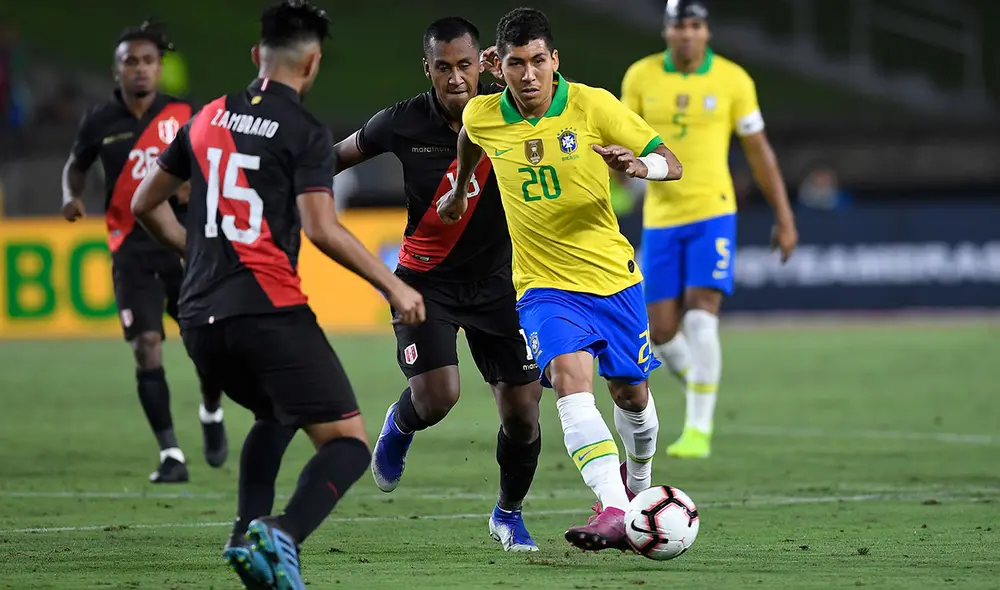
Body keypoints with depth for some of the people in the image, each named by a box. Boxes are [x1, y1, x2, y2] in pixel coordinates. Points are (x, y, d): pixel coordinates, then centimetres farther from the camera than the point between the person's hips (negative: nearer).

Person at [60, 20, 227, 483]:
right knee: (146, 346, -10)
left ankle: (211, 412, 32)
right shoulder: (101, 122, 2)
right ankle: (171, 456, -5)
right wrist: (72, 196, -1)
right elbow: (76, 165, 19)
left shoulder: (184, 115, -1)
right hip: (132, 249, 0)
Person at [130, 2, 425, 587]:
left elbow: (145, 204, 23)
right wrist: (394, 287, -8)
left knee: (275, 416, 32)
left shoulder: (209, 118, 15)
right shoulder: (307, 132, -4)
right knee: (348, 444, -5)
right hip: (269, 313, -7)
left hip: (200, 319, 7)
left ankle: (249, 532, 11)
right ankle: (282, 536, -31)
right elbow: (322, 230, -15)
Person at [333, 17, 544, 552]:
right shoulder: (403, 123, -10)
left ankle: (508, 514, 27)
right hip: (427, 279, -1)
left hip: (496, 281, 1)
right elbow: (342, 154, 8)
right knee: (437, 395, -20)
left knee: (522, 411, -1)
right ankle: (399, 426, 19)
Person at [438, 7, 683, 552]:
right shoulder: (483, 116, -6)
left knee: (630, 392, 12)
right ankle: (614, 511, -38)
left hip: (612, 275, 1)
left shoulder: (592, 106, -13)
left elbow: (671, 164, -11)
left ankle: (638, 484, 45)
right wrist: (460, 190, 36)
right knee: (570, 378, -25)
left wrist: (638, 165, -33)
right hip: (544, 283, 0)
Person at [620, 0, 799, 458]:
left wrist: (784, 217, 4)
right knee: (662, 332, 1)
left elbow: (759, 151, 4)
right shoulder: (640, 77, 1)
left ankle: (699, 429, -11)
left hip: (712, 215, -2)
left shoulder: (732, 80, -3)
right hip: (660, 219, 3)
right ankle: (699, 384, 31)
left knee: (700, 319, -17)